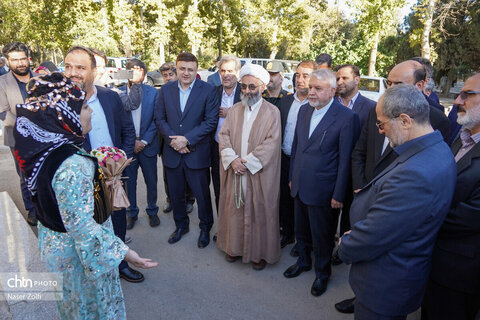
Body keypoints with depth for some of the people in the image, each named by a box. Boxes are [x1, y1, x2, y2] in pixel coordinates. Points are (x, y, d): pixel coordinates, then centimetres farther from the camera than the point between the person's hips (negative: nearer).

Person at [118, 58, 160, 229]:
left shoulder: (153, 92, -1)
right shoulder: (119, 92, -3)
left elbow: (156, 120, -3)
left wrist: (144, 141, -10)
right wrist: (132, 142, -14)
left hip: (147, 145, 1)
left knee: (151, 181, 11)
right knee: (129, 181, 12)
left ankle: (152, 211, 32)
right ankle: (131, 213, 31)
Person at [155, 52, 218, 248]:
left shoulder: (208, 90, -6)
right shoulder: (166, 89, 5)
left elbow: (211, 121, -10)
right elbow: (159, 118, 5)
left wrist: (187, 139, -17)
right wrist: (172, 138, -11)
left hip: (197, 153, -3)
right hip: (172, 153, 4)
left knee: (202, 195, 8)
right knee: (175, 194, 17)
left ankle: (205, 228, 31)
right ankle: (181, 225, 39)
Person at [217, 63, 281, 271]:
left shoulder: (272, 112, -5)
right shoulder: (234, 110, 8)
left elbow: (272, 142, -14)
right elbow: (223, 135, 3)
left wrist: (248, 161, -18)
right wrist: (232, 159, -14)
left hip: (259, 173, -4)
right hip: (234, 170, 4)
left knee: (259, 211, 6)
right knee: (234, 208, 13)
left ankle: (261, 252, 23)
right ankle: (235, 246, 31)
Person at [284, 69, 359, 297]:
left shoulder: (346, 117, -15)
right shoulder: (304, 110, 4)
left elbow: (345, 160, -14)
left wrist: (338, 195, -12)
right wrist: (292, 177, 13)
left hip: (323, 190, -5)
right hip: (300, 186, 6)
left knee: (322, 237, 13)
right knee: (301, 231, 23)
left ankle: (322, 272, 37)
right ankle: (303, 261, 47)